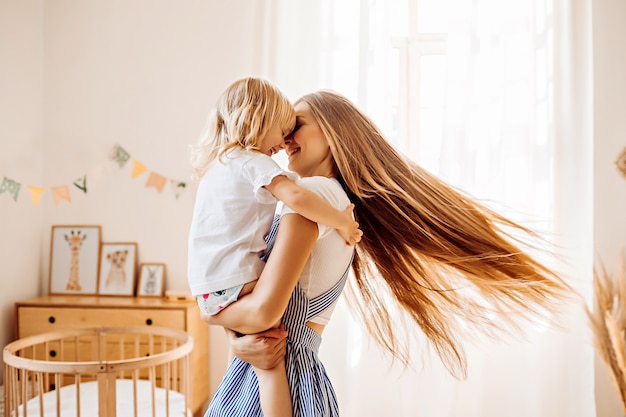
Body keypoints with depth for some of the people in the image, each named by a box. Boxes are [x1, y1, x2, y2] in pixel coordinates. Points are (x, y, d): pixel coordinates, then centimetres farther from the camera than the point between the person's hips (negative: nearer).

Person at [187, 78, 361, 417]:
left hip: (207, 283, 10)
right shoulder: (253, 162, -12)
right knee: (271, 357, -9)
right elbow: (296, 197, -29)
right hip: (234, 281, -9)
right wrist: (341, 221, -17)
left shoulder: (217, 162, 18)